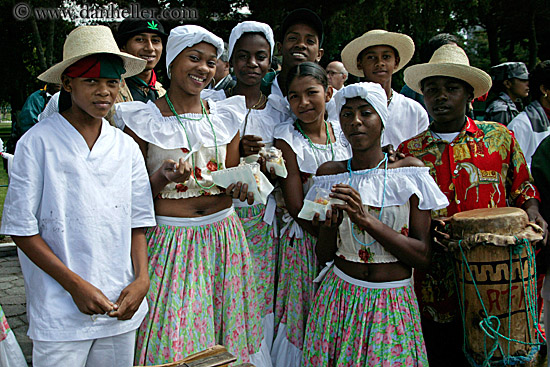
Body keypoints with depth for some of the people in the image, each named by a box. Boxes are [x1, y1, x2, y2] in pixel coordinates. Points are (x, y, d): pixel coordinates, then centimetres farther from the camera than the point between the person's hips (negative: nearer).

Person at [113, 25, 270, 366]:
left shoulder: (226, 116, 8)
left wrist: (242, 187, -6)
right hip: (169, 238, -3)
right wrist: (163, 177, -21)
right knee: (171, 339, 1)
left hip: (223, 234, 4)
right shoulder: (144, 119, -3)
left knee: (229, 335, 11)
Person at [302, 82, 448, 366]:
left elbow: (424, 256, -12)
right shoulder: (330, 173, 0)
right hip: (340, 298, 2)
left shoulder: (410, 171, -6)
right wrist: (332, 223, -18)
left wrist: (365, 218, -21)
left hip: (393, 305, -1)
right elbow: (323, 256, 3)